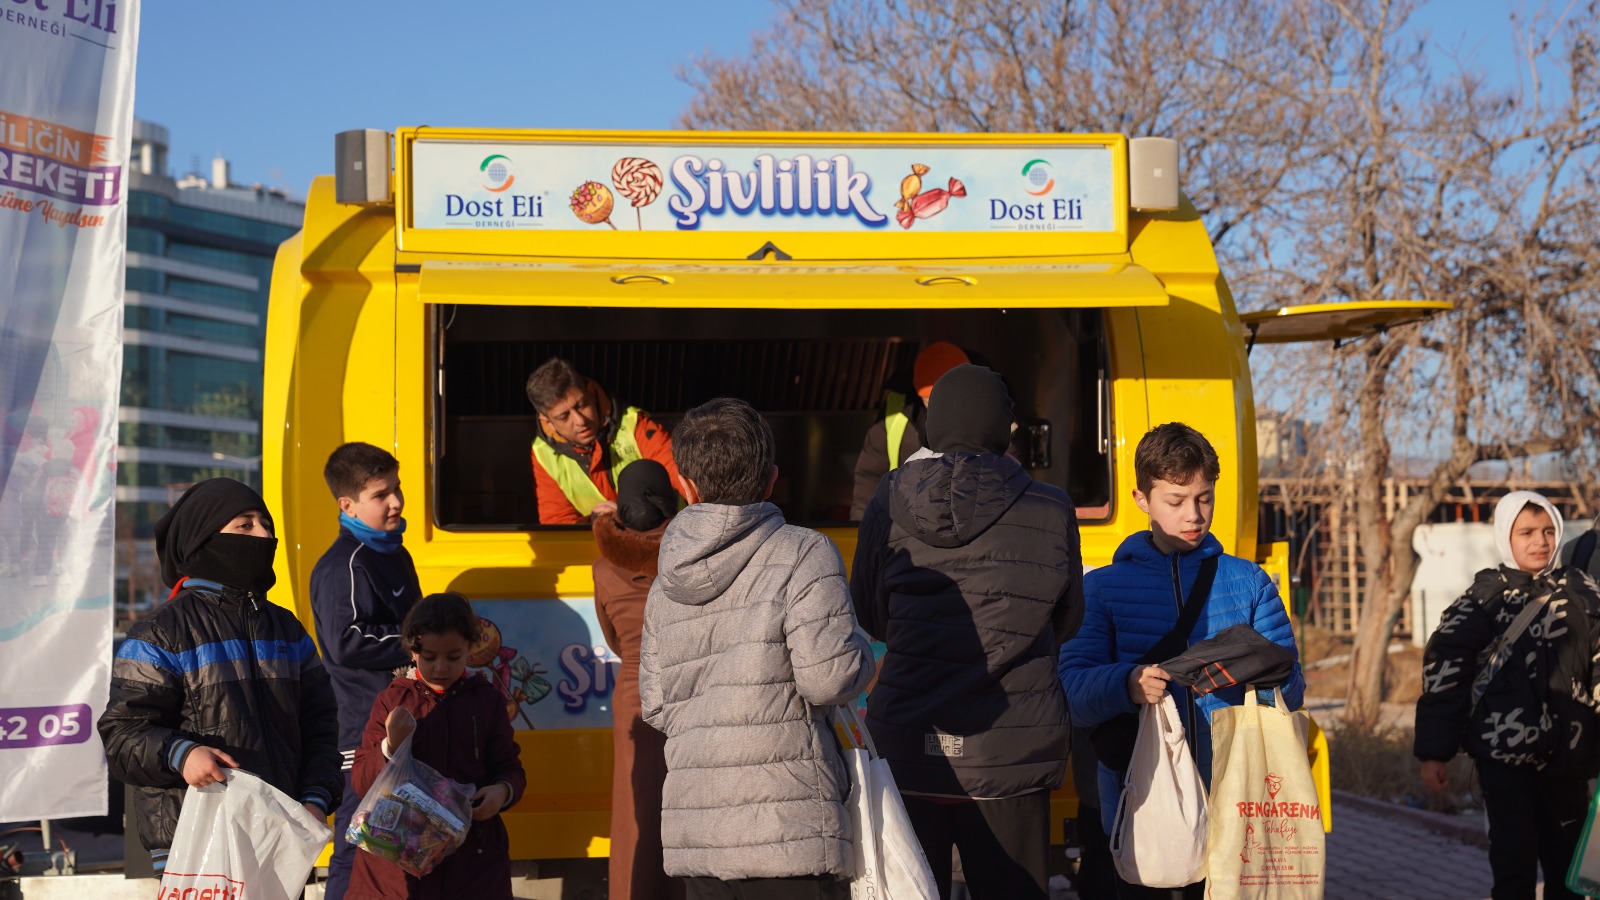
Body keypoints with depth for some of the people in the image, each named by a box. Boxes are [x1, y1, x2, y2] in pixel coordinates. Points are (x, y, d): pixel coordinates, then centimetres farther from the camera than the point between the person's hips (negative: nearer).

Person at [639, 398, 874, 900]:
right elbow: (829, 679, -14)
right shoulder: (804, 556, -7)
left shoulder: (664, 587, 11)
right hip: (789, 838, -5)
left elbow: (656, 708, 14)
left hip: (694, 840, 6)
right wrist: (860, 648, 7)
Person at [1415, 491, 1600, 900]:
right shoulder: (1486, 597, -5)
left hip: (1567, 755, 4)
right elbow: (1444, 671, -6)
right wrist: (1433, 752, -8)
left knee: (1567, 863, 13)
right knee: (1514, 864, -3)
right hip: (1505, 754, -3)